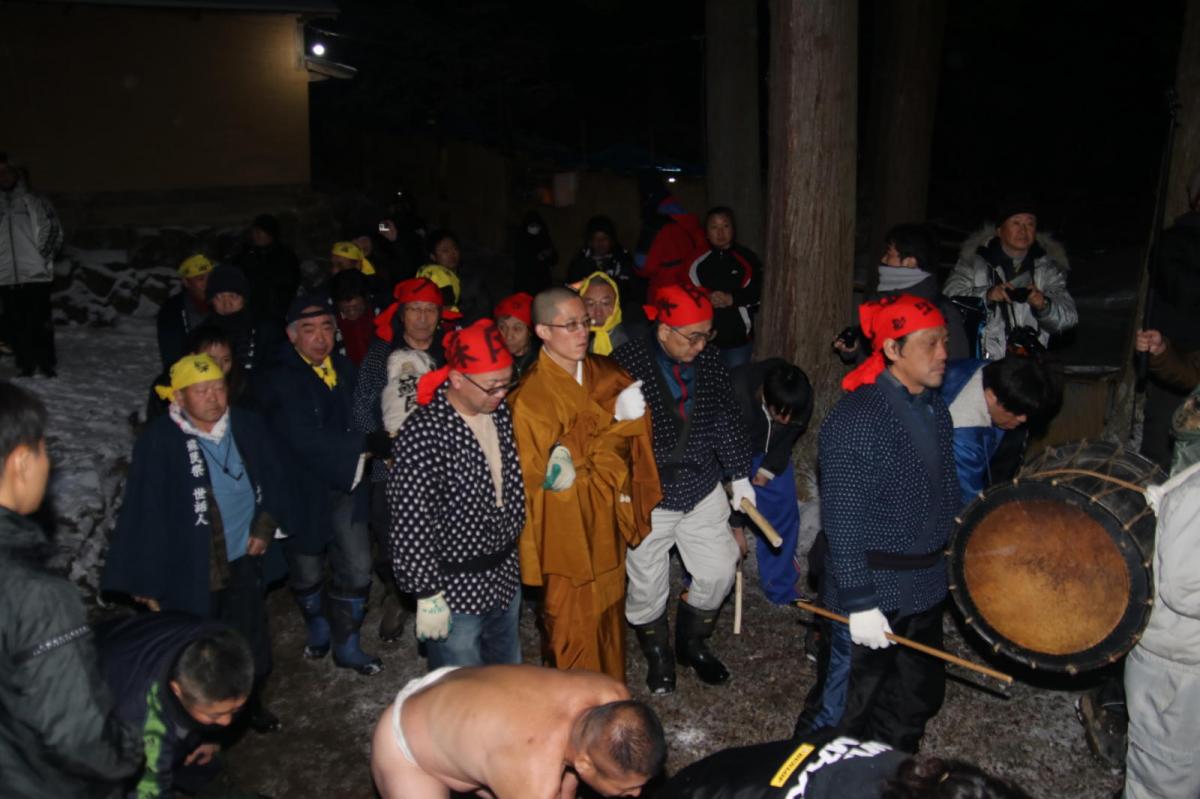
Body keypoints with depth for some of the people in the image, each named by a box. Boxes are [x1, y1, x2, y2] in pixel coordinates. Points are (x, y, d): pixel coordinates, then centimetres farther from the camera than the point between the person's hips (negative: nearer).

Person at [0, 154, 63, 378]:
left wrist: (43, 258, -1)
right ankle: (24, 366, 12)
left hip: (36, 275, -3)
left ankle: (47, 365, 4)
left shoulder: (35, 202, 5)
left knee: (39, 322, -4)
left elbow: (54, 231, 5)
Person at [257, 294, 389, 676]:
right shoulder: (280, 381, -16)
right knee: (307, 572, 15)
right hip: (302, 490, -4)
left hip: (346, 485, 4)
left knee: (357, 568, 5)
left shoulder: (345, 370, 3)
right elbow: (304, 439, -27)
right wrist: (366, 445, -29)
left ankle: (347, 645, 24)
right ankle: (318, 627, 44)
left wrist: (377, 444, -9)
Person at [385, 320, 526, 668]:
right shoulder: (425, 433, -24)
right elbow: (412, 524, -22)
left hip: (506, 576, 7)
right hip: (454, 589, -7)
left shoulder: (499, 413, -1)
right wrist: (428, 596, -18)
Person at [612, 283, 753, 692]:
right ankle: (657, 655, 38)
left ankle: (692, 643, 38)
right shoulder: (627, 363, -19)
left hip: (702, 490, 5)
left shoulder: (708, 361, -3)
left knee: (719, 571, 11)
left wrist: (741, 475, 9)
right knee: (647, 585, 9)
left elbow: (727, 420, 7)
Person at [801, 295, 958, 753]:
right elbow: (842, 522, -21)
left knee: (917, 700, 22)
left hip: (925, 589, 9)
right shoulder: (855, 418, -21)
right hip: (873, 593, -8)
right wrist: (860, 603, -21)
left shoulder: (935, 409, 6)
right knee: (843, 711, 5)